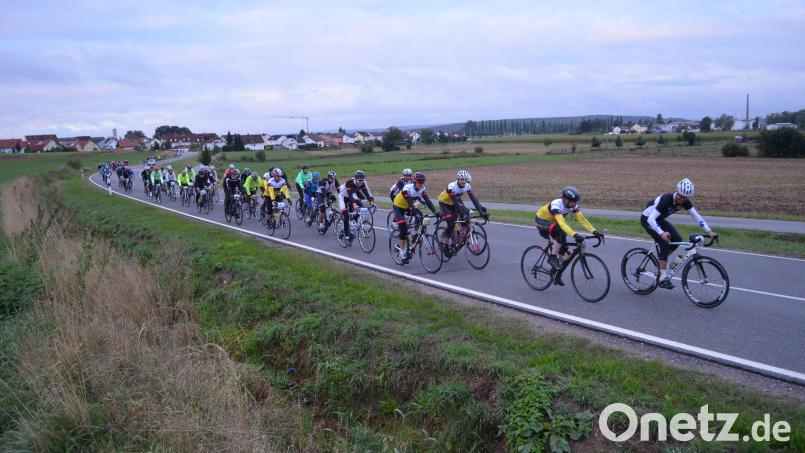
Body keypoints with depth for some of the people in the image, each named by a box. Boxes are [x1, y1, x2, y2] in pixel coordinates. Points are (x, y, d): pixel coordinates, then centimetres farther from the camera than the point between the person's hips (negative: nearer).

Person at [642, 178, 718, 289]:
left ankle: (661, 260, 16)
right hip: (647, 219, -7)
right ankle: (663, 278, -16)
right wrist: (661, 233, -52)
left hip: (659, 219, 7)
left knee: (677, 240, -7)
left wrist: (709, 232, -18)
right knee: (664, 244, -20)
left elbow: (696, 216, -8)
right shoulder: (666, 200, -33)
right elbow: (651, 219, -39)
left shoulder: (685, 202, -13)